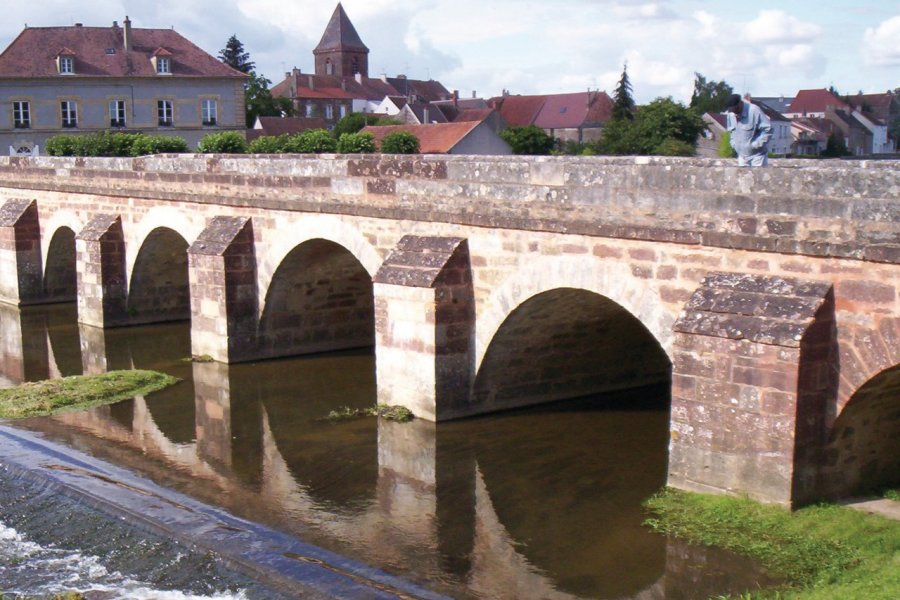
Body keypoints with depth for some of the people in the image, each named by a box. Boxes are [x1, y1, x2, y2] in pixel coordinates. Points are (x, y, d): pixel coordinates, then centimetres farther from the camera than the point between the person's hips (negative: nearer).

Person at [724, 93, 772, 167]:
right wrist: (733, 143, 5)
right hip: (742, 157, 6)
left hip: (756, 155, -6)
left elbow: (767, 129, -18)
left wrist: (756, 144, -20)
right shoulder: (730, 114, 2)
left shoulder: (754, 111, -18)